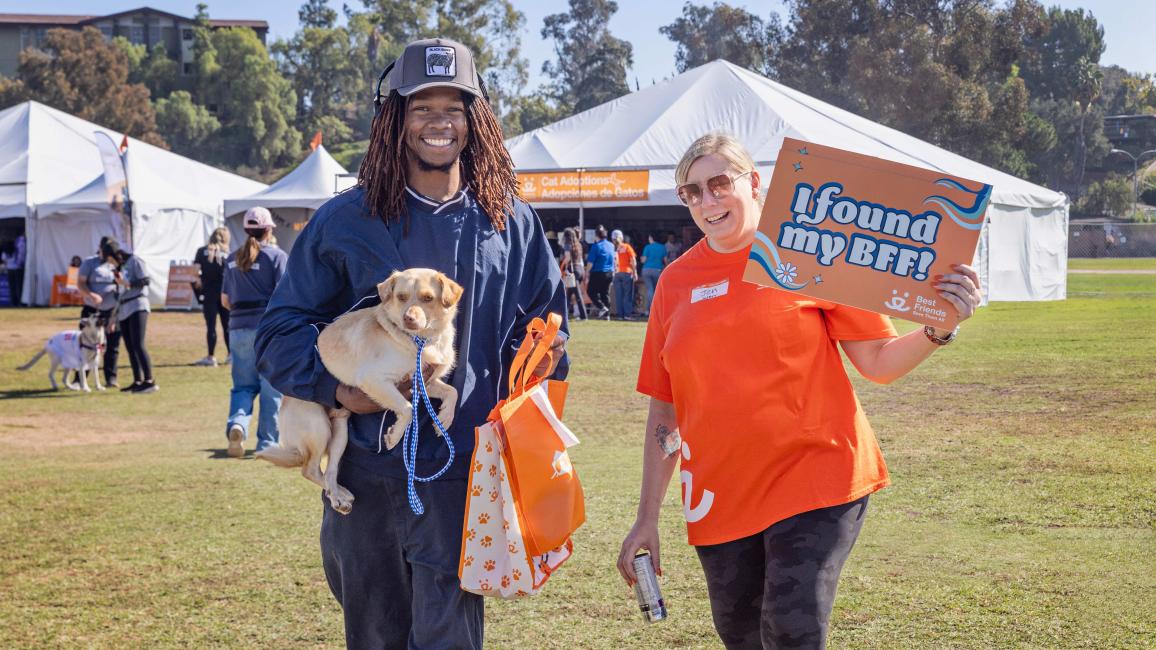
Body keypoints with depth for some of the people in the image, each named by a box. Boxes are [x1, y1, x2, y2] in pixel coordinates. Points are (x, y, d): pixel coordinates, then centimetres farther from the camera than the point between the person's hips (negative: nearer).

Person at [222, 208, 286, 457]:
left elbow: (225, 301, 14)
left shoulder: (233, 259, 11)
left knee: (243, 385, 9)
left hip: (239, 328, 4)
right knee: (271, 387, 5)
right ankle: (267, 441, 7)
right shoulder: (276, 256, -3)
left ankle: (236, 423, -18)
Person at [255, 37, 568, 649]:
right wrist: (333, 386, -13)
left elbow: (547, 318, 18)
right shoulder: (345, 220, 1)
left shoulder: (510, 221, 7)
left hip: (462, 467, 0)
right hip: (365, 466, 1)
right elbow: (282, 327, 4)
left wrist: (543, 355, -4)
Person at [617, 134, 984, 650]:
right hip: (721, 497, 4)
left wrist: (937, 329, -21)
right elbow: (664, 409, 10)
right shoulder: (677, 282, 6)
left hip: (814, 477, -4)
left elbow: (878, 363, -1)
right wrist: (647, 518, 8)